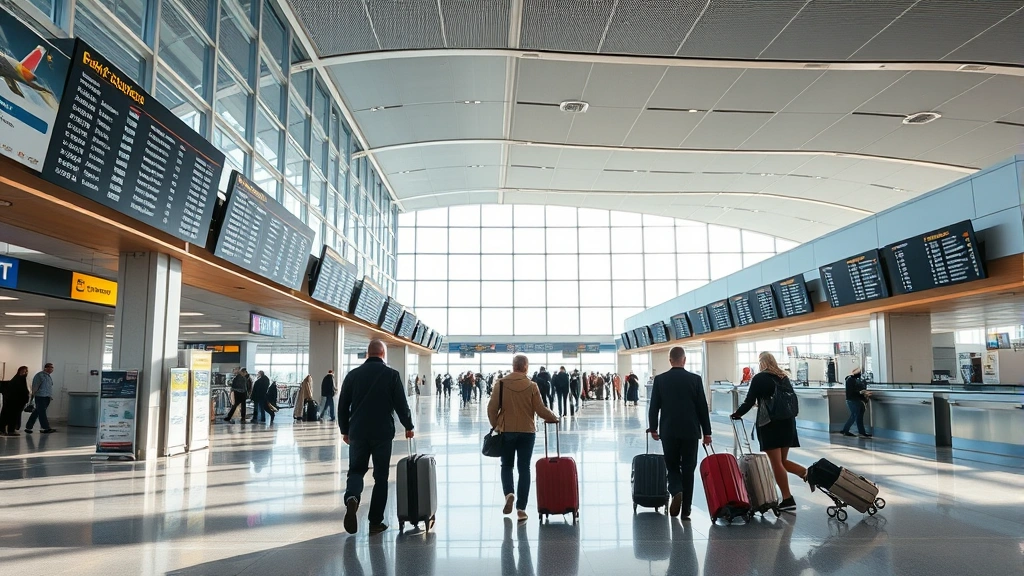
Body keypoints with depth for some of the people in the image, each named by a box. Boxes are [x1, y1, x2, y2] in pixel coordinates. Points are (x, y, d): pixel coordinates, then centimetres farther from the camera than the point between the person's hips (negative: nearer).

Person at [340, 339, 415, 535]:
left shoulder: (353, 375, 3)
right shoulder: (391, 374, -4)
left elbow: (343, 406, 7)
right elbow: (401, 404, -4)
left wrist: (345, 430, 20)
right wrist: (408, 426, 11)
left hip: (357, 432, 2)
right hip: (383, 433, -2)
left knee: (356, 470, 14)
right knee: (380, 476, 8)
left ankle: (352, 498, -17)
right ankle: (375, 522, 9)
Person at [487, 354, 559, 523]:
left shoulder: (501, 384, -5)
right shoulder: (532, 386, -6)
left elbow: (492, 408, -5)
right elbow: (540, 410, -7)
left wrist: (495, 425, 11)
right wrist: (554, 417, 12)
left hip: (506, 431, 0)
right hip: (527, 431, 0)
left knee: (507, 465, 17)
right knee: (524, 468, 7)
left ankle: (509, 493, -7)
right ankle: (521, 508, 5)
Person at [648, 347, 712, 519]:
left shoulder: (660, 380, -3)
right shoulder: (695, 379, -3)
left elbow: (653, 407, 0)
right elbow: (703, 407, -2)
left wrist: (653, 428, 13)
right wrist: (707, 432, 6)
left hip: (668, 431, 0)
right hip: (690, 431, 0)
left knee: (672, 466, 14)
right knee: (688, 469, 8)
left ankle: (676, 492, -15)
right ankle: (686, 510, 9)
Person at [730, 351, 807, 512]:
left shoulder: (759, 378, -5)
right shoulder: (784, 377, 13)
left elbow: (749, 401, -6)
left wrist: (737, 414, 8)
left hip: (769, 424, -7)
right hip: (787, 422, 7)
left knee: (776, 463, -3)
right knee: (782, 461, 17)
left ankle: (787, 499, -4)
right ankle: (807, 473, -5)